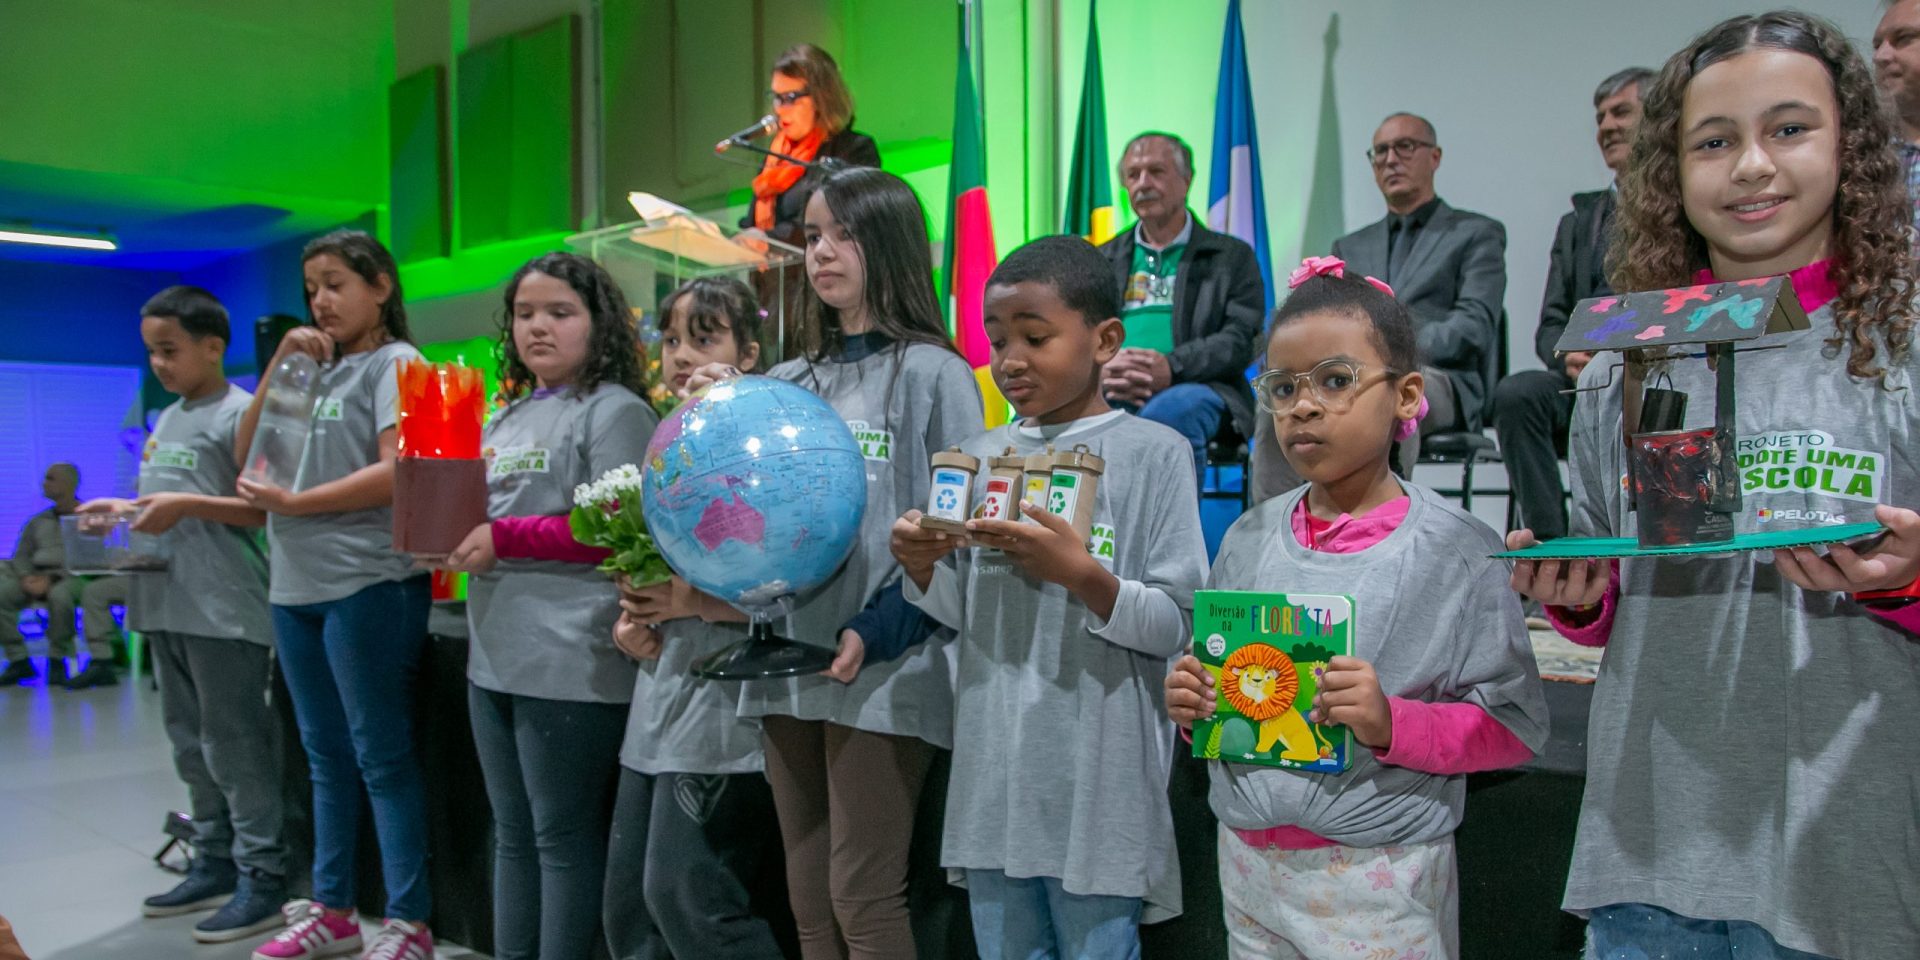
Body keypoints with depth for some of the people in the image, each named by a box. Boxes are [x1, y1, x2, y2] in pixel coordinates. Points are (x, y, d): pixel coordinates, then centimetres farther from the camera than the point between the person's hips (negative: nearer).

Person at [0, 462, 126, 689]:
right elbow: (21, 556, 13)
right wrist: (27, 578, -9)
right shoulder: (38, 522, 19)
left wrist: (52, 578, -20)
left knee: (60, 594, -39)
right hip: (39, 578, 6)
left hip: (73, 577, -5)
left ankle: (57, 660, -20)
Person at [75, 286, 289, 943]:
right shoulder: (166, 420, 17)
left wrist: (189, 505, -21)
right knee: (190, 744, 15)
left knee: (235, 747, -4)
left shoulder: (241, 412, -9)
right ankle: (215, 864, 27)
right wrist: (122, 510, 8)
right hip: (167, 607, 9)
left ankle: (262, 878, 4)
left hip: (225, 611, -9)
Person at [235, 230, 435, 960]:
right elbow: (248, 451, 14)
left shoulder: (395, 363, -4)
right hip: (296, 587, 8)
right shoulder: (319, 368, 17)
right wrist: (279, 366, 4)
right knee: (327, 757, 15)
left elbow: (397, 473, -16)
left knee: (381, 758, -2)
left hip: (367, 584, -7)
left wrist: (297, 503, -13)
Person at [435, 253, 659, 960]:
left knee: (565, 839, 2)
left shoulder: (615, 410, -7)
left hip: (573, 663, -8)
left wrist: (503, 539, -16)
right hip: (496, 659, 8)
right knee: (512, 835, 17)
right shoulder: (507, 417, 17)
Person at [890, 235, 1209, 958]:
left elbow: (1178, 627, -10)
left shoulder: (1153, 452, -8)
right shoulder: (982, 455, 8)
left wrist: (1083, 575, -24)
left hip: (1096, 783, -5)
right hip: (993, 775, 5)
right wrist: (925, 569, -7)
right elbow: (965, 614, 12)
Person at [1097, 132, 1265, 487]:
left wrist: (1171, 367, -17)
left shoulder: (1232, 256, 17)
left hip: (1194, 388, -2)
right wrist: (1102, 372, -11)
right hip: (1111, 394, 2)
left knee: (1172, 410, -39)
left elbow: (1240, 341, 3)